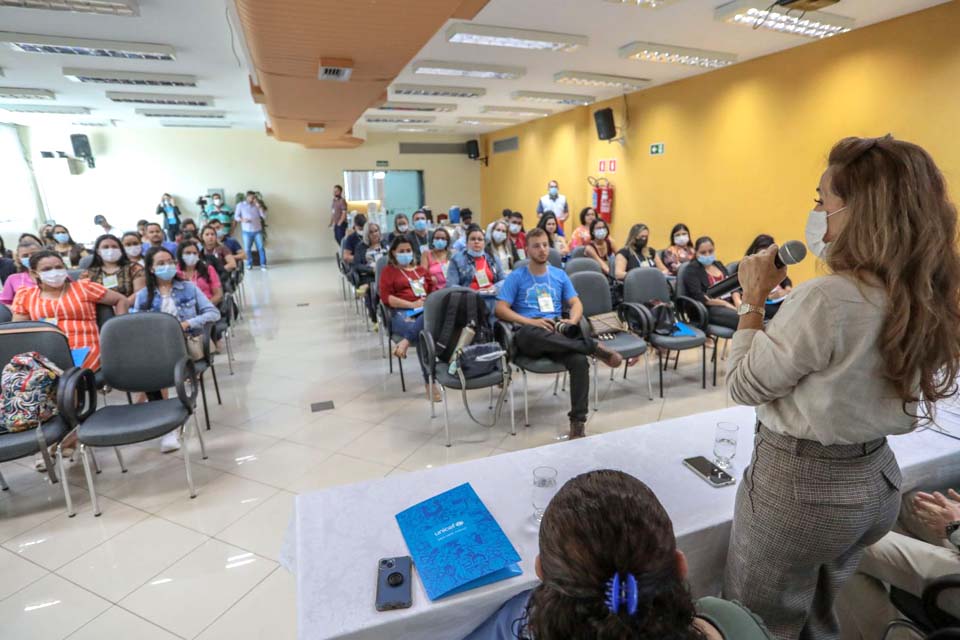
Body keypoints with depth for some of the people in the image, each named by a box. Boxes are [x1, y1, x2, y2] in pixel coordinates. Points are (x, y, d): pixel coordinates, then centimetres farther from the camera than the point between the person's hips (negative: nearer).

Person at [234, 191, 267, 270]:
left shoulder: (257, 205, 9)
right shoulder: (240, 205, 5)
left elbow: (264, 216, 1)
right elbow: (236, 216, 4)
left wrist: (259, 207, -9)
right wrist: (242, 219, -16)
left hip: (258, 231, 1)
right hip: (247, 231, -1)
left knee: (261, 248, -3)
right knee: (247, 249, 0)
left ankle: (263, 265, 4)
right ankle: (249, 265, 12)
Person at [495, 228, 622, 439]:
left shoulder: (559, 275, 19)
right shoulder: (516, 277, 8)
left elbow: (576, 303, 16)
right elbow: (500, 309, -2)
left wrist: (572, 320, -8)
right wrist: (531, 321, -16)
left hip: (557, 332, 3)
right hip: (528, 335, -2)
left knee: (580, 361, -30)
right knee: (536, 333, -42)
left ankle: (577, 422, -22)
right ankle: (595, 347, -28)